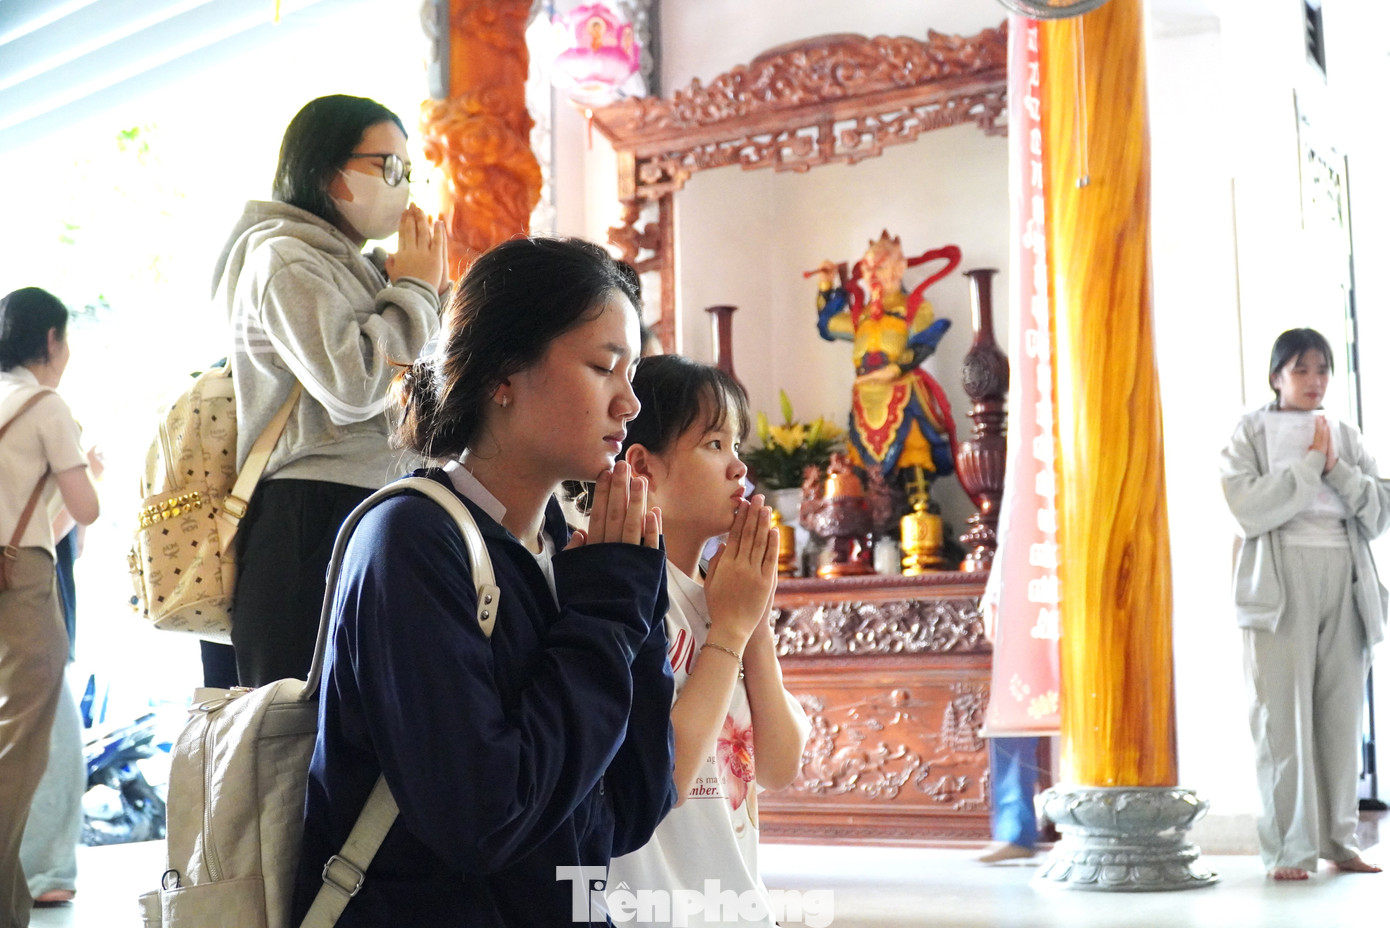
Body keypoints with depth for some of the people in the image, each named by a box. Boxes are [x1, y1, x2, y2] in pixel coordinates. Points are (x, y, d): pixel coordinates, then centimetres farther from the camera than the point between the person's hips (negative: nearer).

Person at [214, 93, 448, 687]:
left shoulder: (355, 266, 20)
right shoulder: (283, 258, -6)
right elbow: (352, 385, -21)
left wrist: (433, 288, 11)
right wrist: (414, 290, -6)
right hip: (312, 519, -9)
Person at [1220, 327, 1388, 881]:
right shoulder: (1252, 431, 7)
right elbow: (1249, 508, -9)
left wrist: (1338, 469, -5)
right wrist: (1309, 464, -7)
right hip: (1281, 584, -4)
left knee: (1341, 712, 2)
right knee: (1283, 715, -7)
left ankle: (1338, 840, 11)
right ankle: (1288, 849, -5)